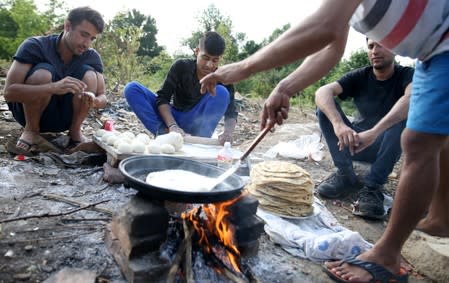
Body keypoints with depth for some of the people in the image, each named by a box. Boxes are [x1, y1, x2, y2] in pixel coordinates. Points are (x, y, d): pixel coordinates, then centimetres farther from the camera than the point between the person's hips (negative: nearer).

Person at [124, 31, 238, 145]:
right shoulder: (181, 66, -12)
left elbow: (231, 112, -12)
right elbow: (163, 98, -16)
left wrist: (228, 132, -35)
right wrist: (172, 126, -34)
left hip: (196, 126, 0)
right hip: (173, 119, 1)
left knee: (221, 92, -26)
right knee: (131, 89, -17)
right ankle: (162, 132, -31)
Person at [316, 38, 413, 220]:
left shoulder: (407, 75, -9)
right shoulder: (360, 76, -4)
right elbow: (322, 92, -23)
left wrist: (376, 130, -50)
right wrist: (338, 124, -44)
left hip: (387, 147, -2)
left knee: (405, 113, -30)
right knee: (326, 106, -18)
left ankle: (372, 187, -29)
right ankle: (345, 175, -20)